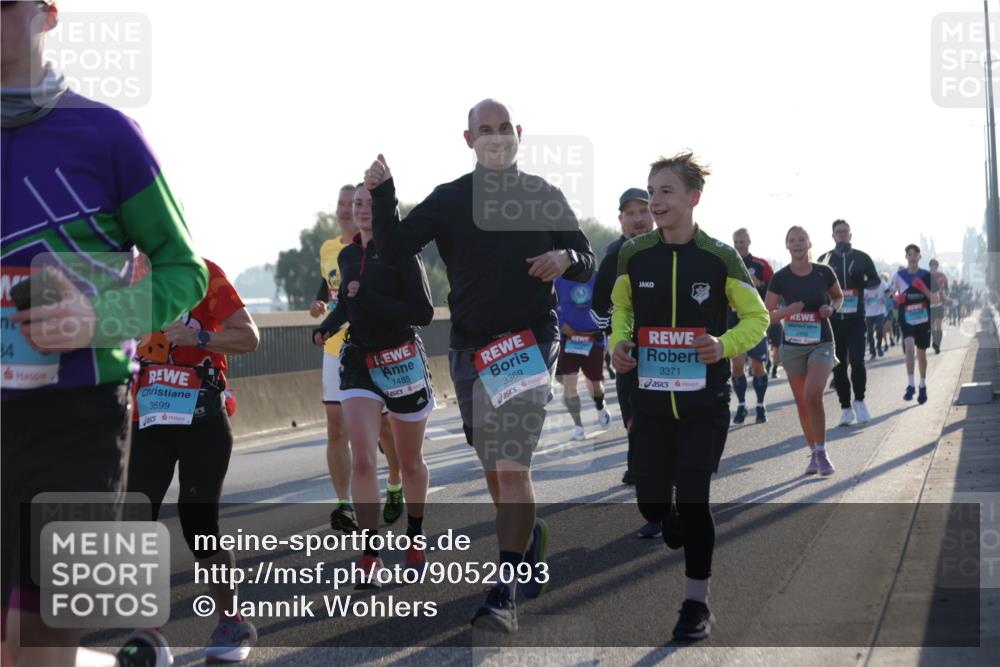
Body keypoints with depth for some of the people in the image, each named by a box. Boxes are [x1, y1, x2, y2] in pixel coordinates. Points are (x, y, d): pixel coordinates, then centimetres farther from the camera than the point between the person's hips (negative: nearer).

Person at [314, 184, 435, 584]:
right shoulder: (347, 256, 6)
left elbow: (424, 313, -18)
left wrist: (368, 298, -23)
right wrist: (326, 328, 4)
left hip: (402, 362, -3)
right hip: (358, 362, 3)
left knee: (410, 464, 12)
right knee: (363, 461, -13)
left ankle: (415, 536, 34)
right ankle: (370, 555, -11)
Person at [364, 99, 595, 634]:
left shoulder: (544, 197, 4)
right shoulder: (448, 199, 5)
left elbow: (586, 264, 10)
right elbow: (394, 251, -3)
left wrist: (566, 258, -12)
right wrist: (381, 193, -14)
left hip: (531, 344, -3)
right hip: (470, 349, 3)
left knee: (512, 466, -14)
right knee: (493, 470, 12)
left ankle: (504, 595, -13)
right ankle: (531, 536, 41)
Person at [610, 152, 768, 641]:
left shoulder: (720, 258, -8)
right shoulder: (633, 255, -1)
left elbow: (756, 317, 2)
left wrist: (725, 345, -17)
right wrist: (619, 341, -3)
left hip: (705, 404, -3)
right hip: (650, 402, 3)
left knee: (692, 500, -4)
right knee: (651, 504, 5)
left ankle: (697, 603, 11)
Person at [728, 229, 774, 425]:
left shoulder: (761, 265, 1)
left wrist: (759, 285, -17)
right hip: (734, 323, 2)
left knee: (758, 366, 1)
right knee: (737, 365, -3)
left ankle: (760, 406, 11)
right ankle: (741, 405, 7)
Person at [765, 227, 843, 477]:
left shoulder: (824, 273, -3)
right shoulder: (781, 278, -3)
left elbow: (839, 297, 15)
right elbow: (766, 314, 0)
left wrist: (832, 308, -7)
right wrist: (786, 311, -19)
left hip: (821, 343, -2)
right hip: (792, 345, 2)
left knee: (813, 395, -21)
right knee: (802, 403, 7)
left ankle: (821, 451, -7)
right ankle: (814, 454, 23)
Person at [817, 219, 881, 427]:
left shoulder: (861, 258, 7)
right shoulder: (825, 259, 8)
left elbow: (876, 281, 13)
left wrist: (861, 283, -8)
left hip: (856, 318, -1)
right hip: (833, 319, 1)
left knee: (857, 360, -14)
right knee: (839, 365, 2)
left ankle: (859, 400, 4)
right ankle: (846, 407, 9)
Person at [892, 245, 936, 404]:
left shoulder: (927, 276, -1)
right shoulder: (899, 276, 1)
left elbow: (935, 299, -1)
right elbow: (893, 298, 12)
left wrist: (924, 289, -18)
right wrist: (897, 300, -11)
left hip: (923, 320, 1)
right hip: (906, 320, -1)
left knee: (921, 354, 11)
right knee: (909, 348, -22)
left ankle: (923, 387, 27)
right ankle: (910, 385, -18)